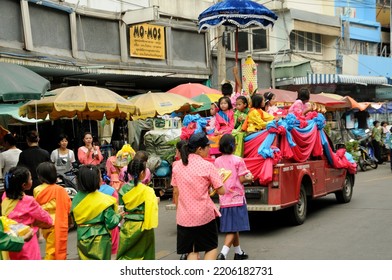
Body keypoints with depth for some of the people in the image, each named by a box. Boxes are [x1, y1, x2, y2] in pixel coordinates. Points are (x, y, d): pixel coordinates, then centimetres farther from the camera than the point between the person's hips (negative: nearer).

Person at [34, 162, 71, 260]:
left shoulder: (37, 190, -4)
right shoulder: (59, 190, -14)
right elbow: (68, 205, -9)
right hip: (56, 224, -5)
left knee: (51, 247, 22)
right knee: (52, 250, 2)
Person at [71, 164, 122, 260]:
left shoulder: (76, 198, -2)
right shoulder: (104, 201, -17)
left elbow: (74, 218, 8)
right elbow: (111, 223, -15)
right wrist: (119, 216, 4)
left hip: (82, 238, 5)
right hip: (99, 240, -5)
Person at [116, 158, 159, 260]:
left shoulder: (124, 189, -2)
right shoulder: (148, 191, -13)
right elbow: (151, 209, -15)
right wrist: (156, 201, 3)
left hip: (127, 226, 3)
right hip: (142, 227, -3)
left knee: (125, 254, 10)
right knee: (144, 255, 11)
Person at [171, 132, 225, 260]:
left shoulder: (177, 166, 2)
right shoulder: (207, 165, -10)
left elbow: (176, 192, 6)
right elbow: (221, 191, -9)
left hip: (184, 216, 4)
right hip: (204, 215, -4)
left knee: (192, 251, 14)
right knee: (211, 247, 13)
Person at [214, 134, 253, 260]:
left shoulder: (217, 161, 3)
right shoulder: (238, 160, -11)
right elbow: (242, 179, -11)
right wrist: (250, 178, 9)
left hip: (224, 200, 5)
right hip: (237, 198, -5)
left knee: (233, 228, 17)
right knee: (233, 229, -5)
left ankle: (238, 252, 31)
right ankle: (223, 253, -21)